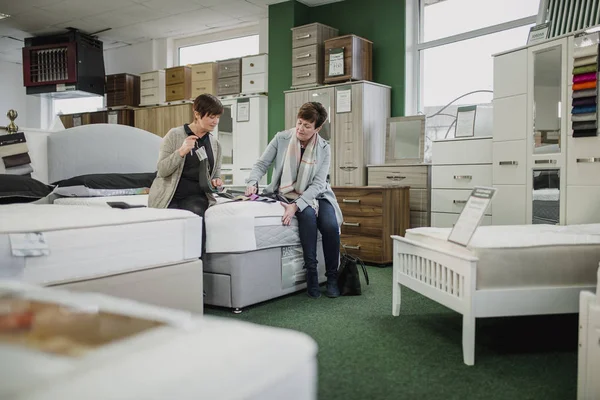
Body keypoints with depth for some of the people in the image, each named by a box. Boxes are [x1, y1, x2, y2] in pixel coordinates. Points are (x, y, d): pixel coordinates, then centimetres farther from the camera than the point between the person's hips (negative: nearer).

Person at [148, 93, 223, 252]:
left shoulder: (215, 144, 11)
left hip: (195, 196, 2)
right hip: (169, 195, -2)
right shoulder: (174, 135, -2)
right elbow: (161, 170, -7)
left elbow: (216, 173, 23)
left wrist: (216, 181, -2)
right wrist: (181, 152, -21)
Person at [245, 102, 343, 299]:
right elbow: (261, 164, -1)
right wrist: (252, 182, -22)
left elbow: (317, 184, -13)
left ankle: (332, 276, -7)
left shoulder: (324, 148, -6)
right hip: (288, 193, -1)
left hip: (315, 194, 1)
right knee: (308, 215, -33)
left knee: (330, 225, -26)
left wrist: (296, 205, -27)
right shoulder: (281, 139, -6)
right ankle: (311, 272, -22)